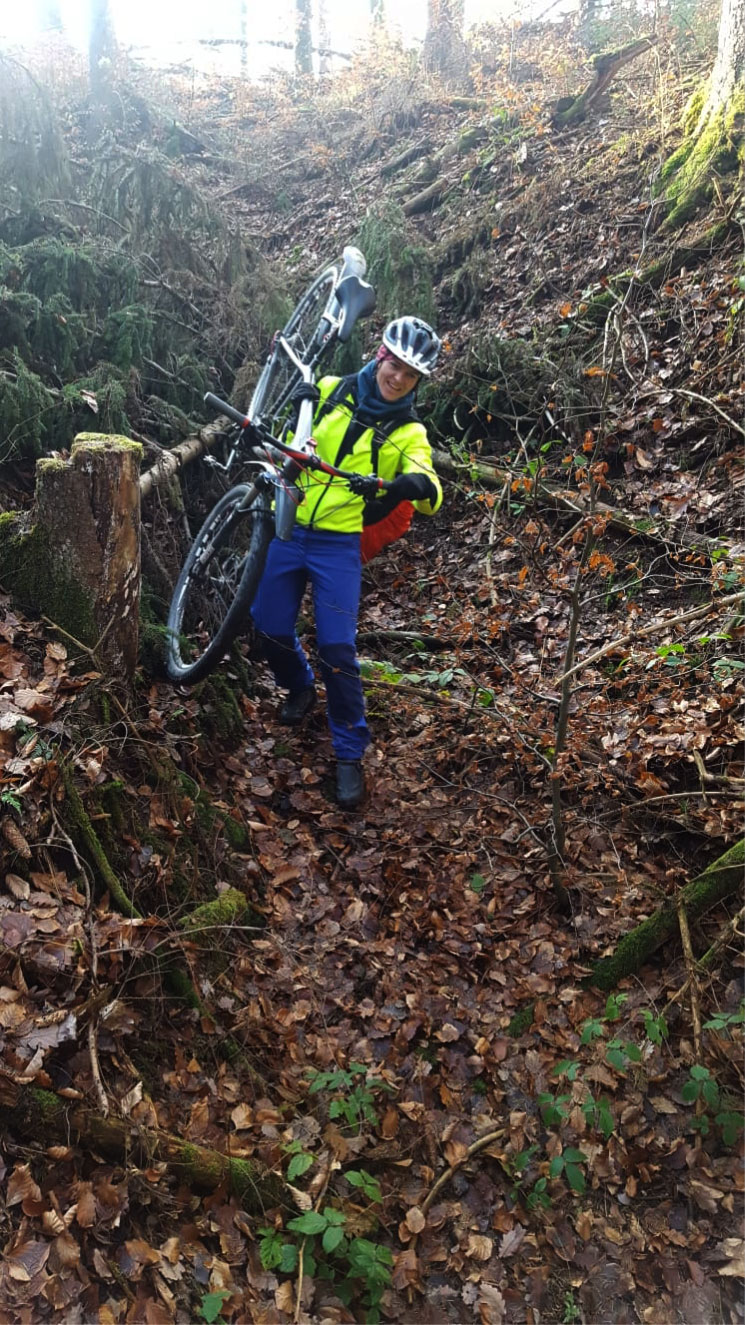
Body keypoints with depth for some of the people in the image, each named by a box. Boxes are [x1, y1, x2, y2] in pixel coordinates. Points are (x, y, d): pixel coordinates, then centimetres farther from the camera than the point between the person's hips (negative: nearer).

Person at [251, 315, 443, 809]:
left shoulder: (409, 433, -3)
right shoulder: (330, 391, 2)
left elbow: (431, 498, -16)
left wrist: (420, 484, -41)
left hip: (339, 545, -3)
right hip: (288, 528, 3)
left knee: (337, 649, -9)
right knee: (270, 626, 7)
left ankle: (351, 754, 7)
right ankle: (300, 688, 41)